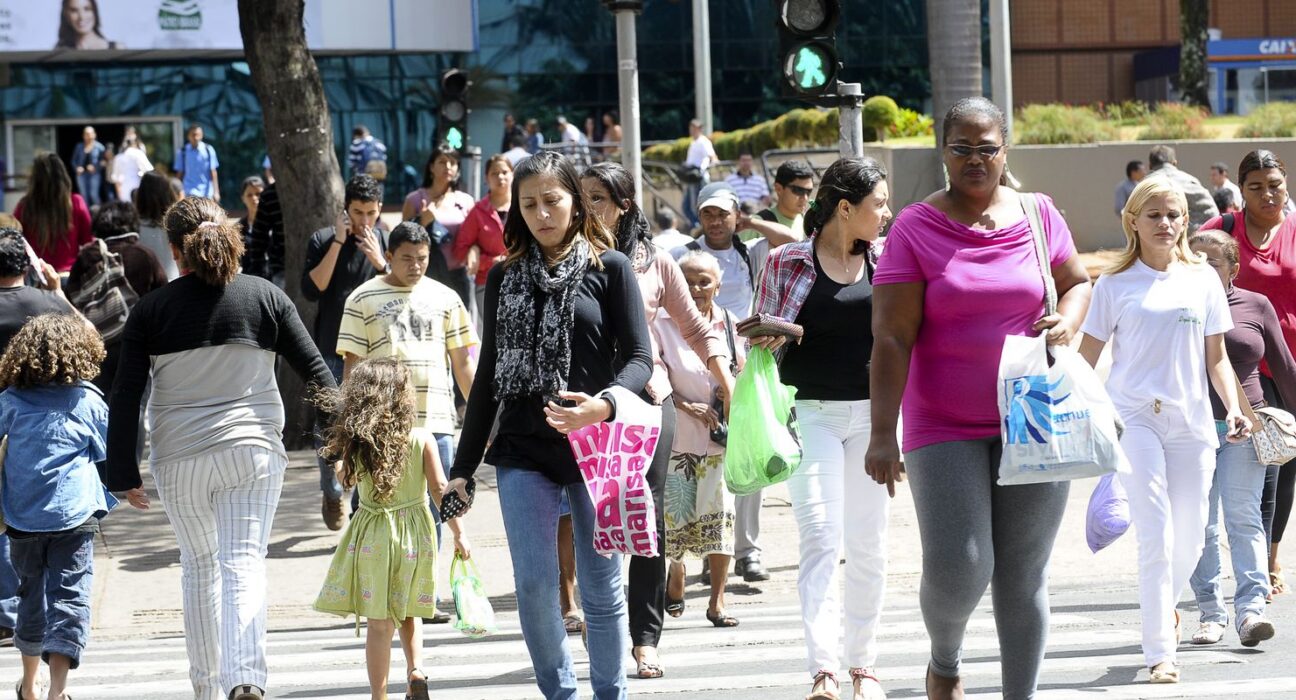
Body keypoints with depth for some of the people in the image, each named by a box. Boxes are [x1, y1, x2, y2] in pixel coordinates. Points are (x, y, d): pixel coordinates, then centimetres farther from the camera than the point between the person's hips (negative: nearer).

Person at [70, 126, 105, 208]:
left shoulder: (99, 147, 1)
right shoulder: (79, 147, 11)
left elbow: (104, 161, -1)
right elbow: (74, 160, 14)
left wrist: (95, 167, -15)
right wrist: (77, 168, -6)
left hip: (94, 174, -3)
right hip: (82, 174, 3)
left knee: (93, 194, -13)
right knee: (84, 195, 2)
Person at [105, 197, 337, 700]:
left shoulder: (150, 311, -1)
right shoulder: (265, 297, 0)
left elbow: (125, 397, -3)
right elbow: (314, 370, 3)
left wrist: (123, 472, 3)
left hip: (179, 458, 1)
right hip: (252, 450, -1)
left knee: (198, 565, 18)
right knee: (244, 564, -4)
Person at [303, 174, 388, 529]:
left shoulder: (386, 244, 5)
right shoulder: (323, 241, 1)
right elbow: (312, 290, -11)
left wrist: (380, 263, -16)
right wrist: (338, 243, -14)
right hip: (332, 352, -1)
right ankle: (332, 494, 21)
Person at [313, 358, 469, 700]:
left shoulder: (355, 442, -5)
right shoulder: (421, 439, -7)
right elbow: (439, 488, -8)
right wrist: (458, 533, -1)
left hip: (371, 536, -1)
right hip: (414, 533, 1)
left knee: (379, 622, 3)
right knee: (408, 613, 20)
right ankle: (416, 669, 0)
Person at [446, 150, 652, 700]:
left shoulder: (610, 268, 2)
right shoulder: (505, 278, 10)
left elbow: (640, 357, -3)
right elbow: (489, 377, 14)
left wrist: (604, 403, -24)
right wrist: (463, 467, 11)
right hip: (523, 452, 2)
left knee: (602, 587, 3)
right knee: (533, 586, -4)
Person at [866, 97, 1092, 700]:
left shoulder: (1039, 214, 6)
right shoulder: (915, 228, -4)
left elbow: (1078, 282, 22)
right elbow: (891, 339, -8)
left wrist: (1068, 321, -3)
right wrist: (882, 434, -14)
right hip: (945, 429, -3)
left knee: (1024, 576, 5)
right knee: (958, 569, -11)